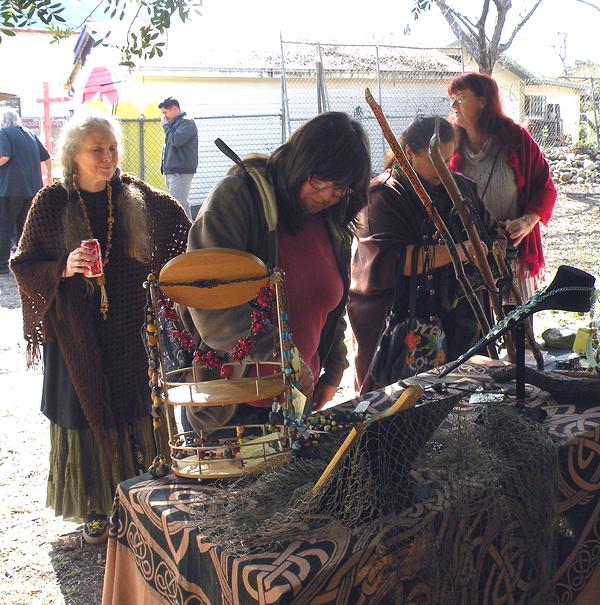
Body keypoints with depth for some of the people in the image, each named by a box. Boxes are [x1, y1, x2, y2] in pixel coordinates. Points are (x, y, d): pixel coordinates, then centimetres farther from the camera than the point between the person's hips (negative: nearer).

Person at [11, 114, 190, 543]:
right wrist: (64, 268, -23)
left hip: (132, 331, 2)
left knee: (137, 409, 8)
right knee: (87, 415, 6)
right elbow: (24, 267, -4)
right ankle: (96, 507, 22)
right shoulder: (52, 203, -6)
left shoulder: (136, 197, -1)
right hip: (77, 335, -2)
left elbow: (179, 229, 15)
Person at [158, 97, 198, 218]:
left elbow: (176, 140, -22)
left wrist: (166, 126, -7)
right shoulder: (175, 123, 20)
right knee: (183, 203, 11)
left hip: (181, 172, -9)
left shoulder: (187, 122, -7)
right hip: (172, 171, 9)